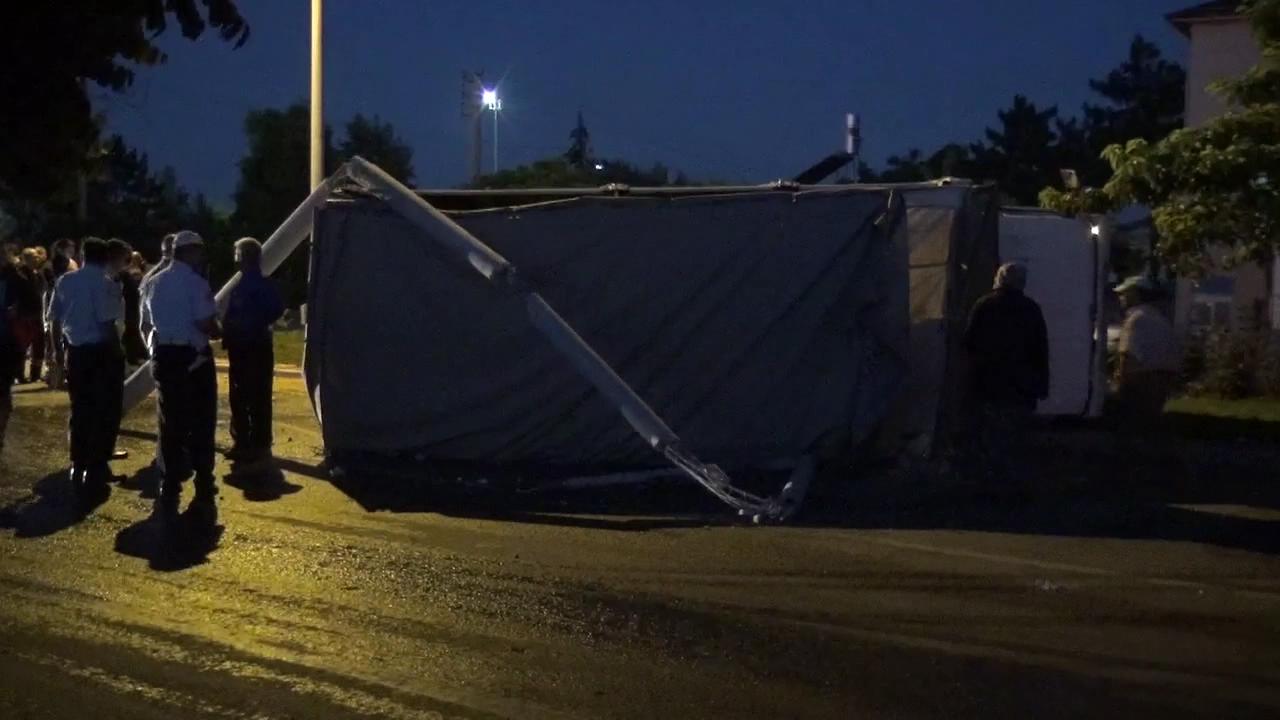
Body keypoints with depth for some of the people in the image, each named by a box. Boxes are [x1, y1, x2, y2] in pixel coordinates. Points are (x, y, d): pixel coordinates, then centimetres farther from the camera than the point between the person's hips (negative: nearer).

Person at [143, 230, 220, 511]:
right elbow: (205, 323, -19)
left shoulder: (155, 282, 9)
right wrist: (218, 332, 0)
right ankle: (203, 485, 12)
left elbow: (147, 321, 14)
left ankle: (170, 488, 10)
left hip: (164, 356, 6)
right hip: (193, 356, -5)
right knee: (201, 421, 7)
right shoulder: (196, 282, -12)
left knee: (171, 422, 9)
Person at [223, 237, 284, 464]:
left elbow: (276, 310, -22)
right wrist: (227, 334, 0)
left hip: (257, 348, -9)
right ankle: (242, 443, 21)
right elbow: (232, 316, 16)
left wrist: (255, 325, -17)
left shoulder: (262, 286, -11)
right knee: (239, 398, 13)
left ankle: (259, 446, 2)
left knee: (258, 399, -3)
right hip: (240, 347, 9)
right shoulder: (241, 286, 14)